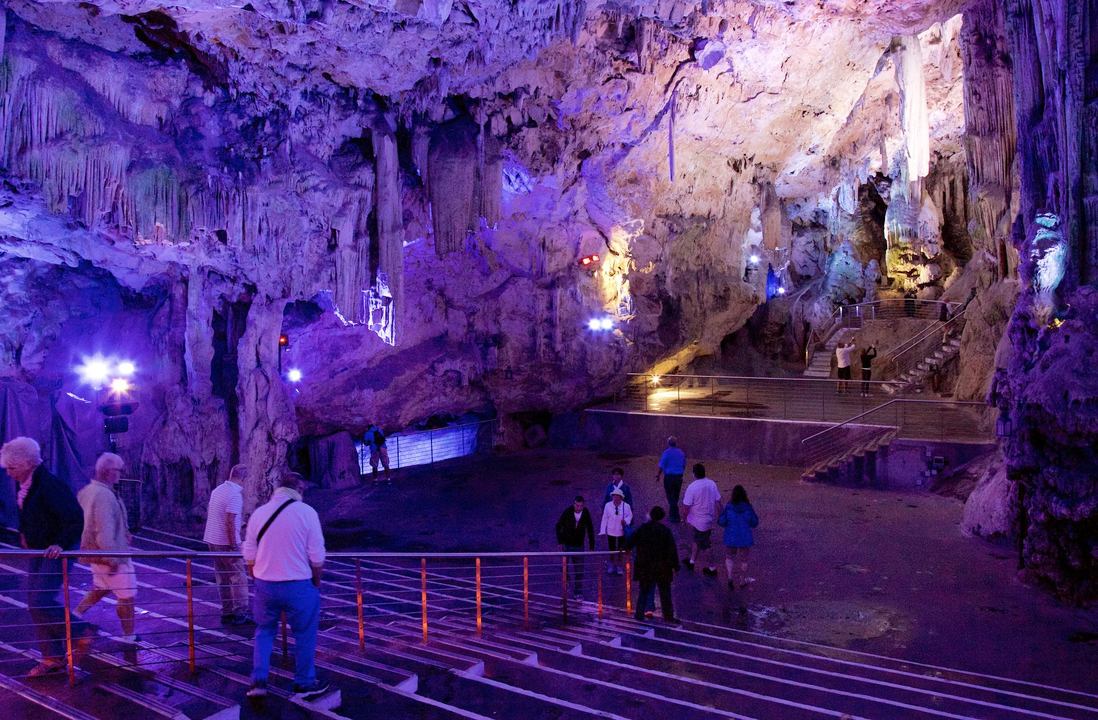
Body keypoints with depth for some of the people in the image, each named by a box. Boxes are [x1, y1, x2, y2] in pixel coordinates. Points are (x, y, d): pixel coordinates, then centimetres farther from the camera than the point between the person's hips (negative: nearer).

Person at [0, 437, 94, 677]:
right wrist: (24, 533, 18)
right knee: (35, 605, 10)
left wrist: (61, 543, -32)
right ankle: (53, 658, 19)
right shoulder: (24, 486, 6)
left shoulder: (49, 485, -22)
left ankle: (82, 633, 4)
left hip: (57, 552, -10)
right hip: (38, 551, 10)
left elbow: (75, 518, -26)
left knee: (40, 602, -14)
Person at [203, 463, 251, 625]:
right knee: (239, 578, 1)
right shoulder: (235, 495, -19)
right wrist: (234, 546, -19)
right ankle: (240, 614, 4)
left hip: (211, 539, 9)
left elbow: (208, 511, 19)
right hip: (225, 543, -9)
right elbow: (229, 522, -23)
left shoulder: (218, 489, 9)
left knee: (223, 578, 15)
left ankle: (227, 613, 20)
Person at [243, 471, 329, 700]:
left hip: (264, 585, 4)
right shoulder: (306, 512, -10)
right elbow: (317, 557, -8)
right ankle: (305, 684, 23)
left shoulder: (259, 513, 2)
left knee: (264, 631, 22)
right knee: (304, 635, 13)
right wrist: (316, 584, 7)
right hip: (297, 586, -3)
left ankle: (258, 681, 17)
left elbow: (249, 556, 7)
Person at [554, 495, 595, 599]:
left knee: (579, 570, 2)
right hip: (566, 544, -1)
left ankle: (578, 592, 12)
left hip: (579, 546, 1)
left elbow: (590, 530, 1)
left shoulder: (586, 514, -9)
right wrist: (560, 542, -9)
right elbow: (558, 526, -3)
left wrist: (591, 546, -1)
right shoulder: (567, 512, -15)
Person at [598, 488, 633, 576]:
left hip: (621, 531, 0)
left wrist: (626, 521, -21)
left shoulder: (626, 506, -14)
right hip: (611, 531, 0)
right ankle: (612, 565, 37)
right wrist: (602, 531, -6)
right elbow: (605, 518, -6)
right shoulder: (608, 505, -13)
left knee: (620, 550, 11)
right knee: (611, 549, 14)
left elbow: (630, 515, 2)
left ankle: (619, 567, 29)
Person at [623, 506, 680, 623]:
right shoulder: (666, 530, -8)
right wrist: (676, 566, 1)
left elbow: (629, 543, -4)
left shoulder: (642, 529, -5)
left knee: (644, 591, 14)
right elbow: (672, 550, -7)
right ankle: (668, 617, 12)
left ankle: (640, 614, 15)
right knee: (665, 593, 9)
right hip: (662, 568, -1)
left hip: (644, 568, 1)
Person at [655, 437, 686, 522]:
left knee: (671, 498, 2)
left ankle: (675, 516, 1)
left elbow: (661, 466, -14)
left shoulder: (666, 453, -14)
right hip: (679, 477, 6)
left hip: (669, 477, -5)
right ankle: (672, 513, 31)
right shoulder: (681, 453, 4)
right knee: (676, 497, 18)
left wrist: (657, 475, -1)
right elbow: (684, 465, 13)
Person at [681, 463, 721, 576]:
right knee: (697, 540, 24)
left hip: (698, 522, -7)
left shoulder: (692, 487, -24)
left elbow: (686, 506, -19)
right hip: (709, 519, 7)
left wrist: (685, 518, -2)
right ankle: (692, 562, 37)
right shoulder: (712, 484, -5)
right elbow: (718, 502, 3)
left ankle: (712, 568, 18)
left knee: (704, 546, 7)